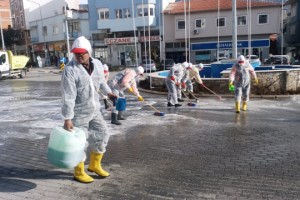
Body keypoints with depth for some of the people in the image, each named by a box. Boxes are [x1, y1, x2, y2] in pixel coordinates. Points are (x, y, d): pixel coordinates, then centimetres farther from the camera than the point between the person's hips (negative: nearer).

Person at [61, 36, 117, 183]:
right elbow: (68, 96, -24)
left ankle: (94, 165, 31)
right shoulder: (70, 69, -20)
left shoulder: (97, 64, 0)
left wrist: (108, 91, 34)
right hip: (78, 113, -7)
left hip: (94, 110, 7)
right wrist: (67, 118, -25)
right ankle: (79, 172, 24)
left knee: (103, 135, 11)